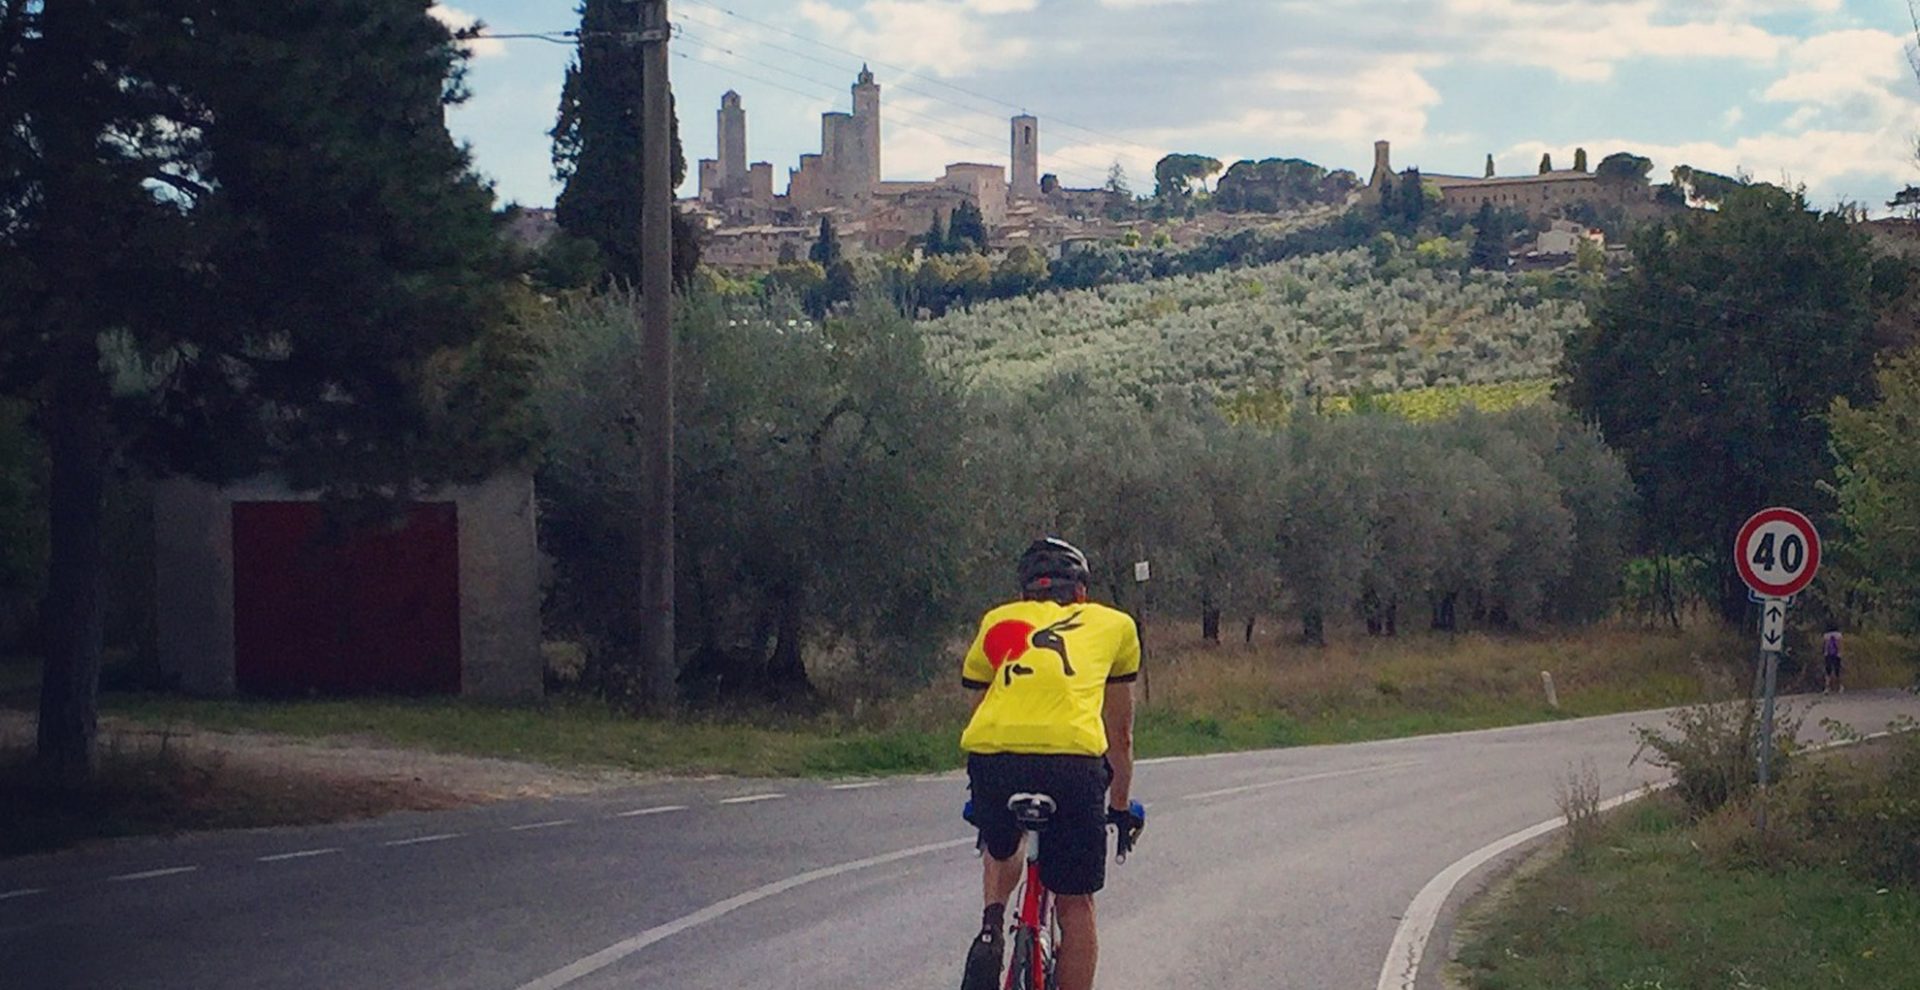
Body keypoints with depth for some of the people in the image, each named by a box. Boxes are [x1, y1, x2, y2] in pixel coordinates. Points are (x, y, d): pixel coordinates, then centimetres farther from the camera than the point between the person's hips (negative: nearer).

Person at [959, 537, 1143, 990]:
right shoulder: (1115, 625, 28)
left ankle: (991, 932, 10)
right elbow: (1121, 733, 36)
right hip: (1073, 758, -2)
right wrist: (1121, 806, 49)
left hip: (992, 755, 2)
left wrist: (978, 800, 50)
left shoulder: (997, 623, 28)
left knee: (1002, 849, 34)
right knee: (1075, 907, 14)